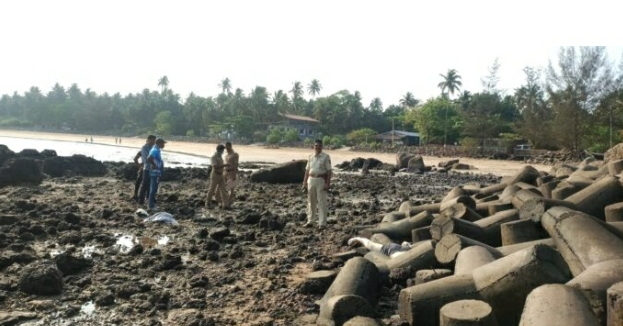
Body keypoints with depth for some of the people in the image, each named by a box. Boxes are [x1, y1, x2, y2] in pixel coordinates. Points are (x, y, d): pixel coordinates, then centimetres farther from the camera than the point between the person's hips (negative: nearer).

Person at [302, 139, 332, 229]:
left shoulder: (326, 157, -3)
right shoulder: (310, 157, 10)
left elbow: (329, 170, -7)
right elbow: (307, 170, 12)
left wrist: (328, 183, -14)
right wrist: (304, 182, 7)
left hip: (321, 180, -5)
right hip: (311, 179, 5)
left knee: (322, 202, -4)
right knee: (311, 201, 10)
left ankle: (322, 223, 0)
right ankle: (310, 221, 19)